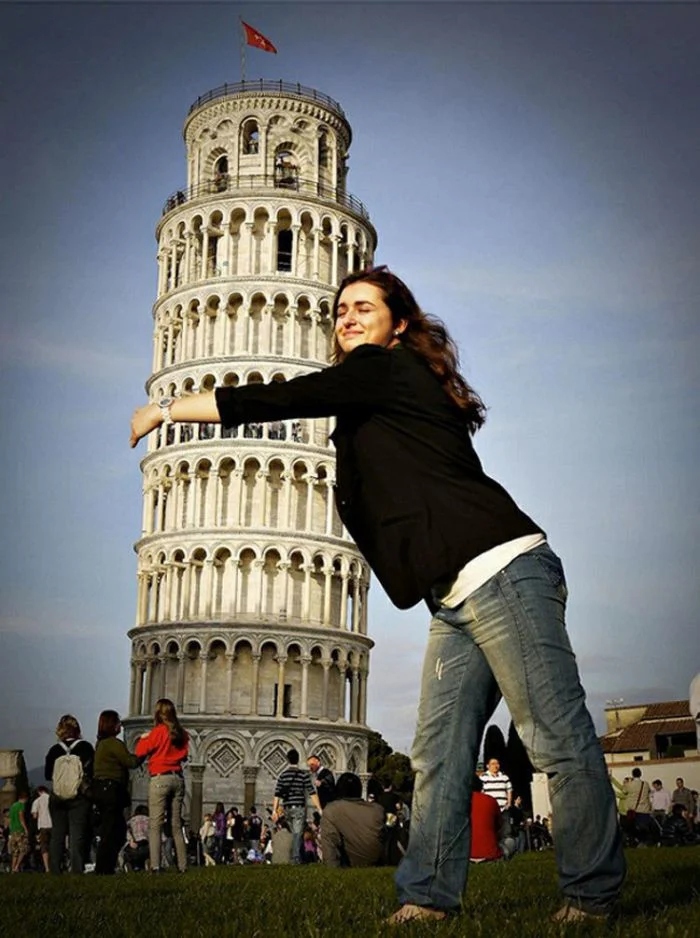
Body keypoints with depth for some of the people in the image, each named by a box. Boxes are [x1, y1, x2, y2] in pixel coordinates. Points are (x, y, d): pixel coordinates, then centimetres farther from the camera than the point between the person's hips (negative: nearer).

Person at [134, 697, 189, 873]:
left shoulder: (158, 731, -9)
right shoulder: (181, 733, 7)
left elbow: (140, 752, -5)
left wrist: (143, 738, 11)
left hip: (160, 779, -6)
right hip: (178, 779, 6)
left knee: (155, 825, -6)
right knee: (176, 824, 11)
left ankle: (155, 865, -14)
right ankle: (182, 865, 9)